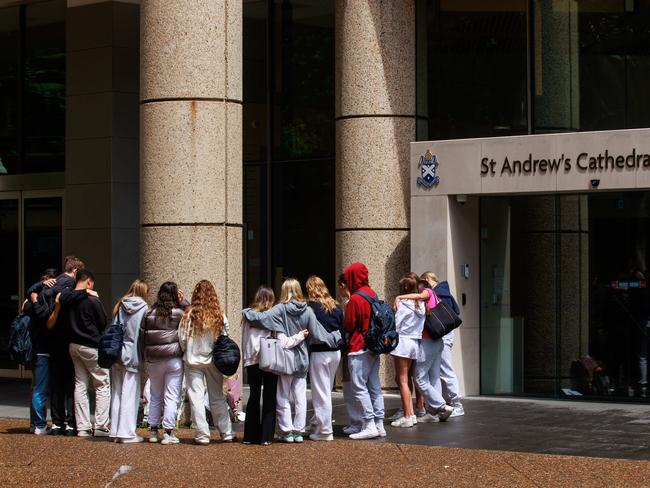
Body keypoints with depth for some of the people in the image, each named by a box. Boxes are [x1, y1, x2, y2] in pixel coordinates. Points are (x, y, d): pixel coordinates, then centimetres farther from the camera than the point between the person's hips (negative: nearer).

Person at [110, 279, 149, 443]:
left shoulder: (120, 307, 6)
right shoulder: (143, 308, -6)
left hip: (117, 355, 5)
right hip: (133, 356, -5)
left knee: (116, 393, 12)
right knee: (130, 395, -3)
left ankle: (116, 430, 15)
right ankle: (127, 433, -5)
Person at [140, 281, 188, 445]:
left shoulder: (149, 313, 1)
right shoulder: (179, 313, -10)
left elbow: (142, 336, 5)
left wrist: (146, 357, 14)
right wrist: (183, 302, 3)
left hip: (153, 361, 4)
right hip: (174, 359, -4)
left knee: (155, 396, 16)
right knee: (172, 397, 0)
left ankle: (153, 431, 19)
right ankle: (168, 433, -2)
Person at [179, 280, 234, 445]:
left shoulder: (189, 314, -13)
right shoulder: (220, 316, -7)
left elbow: (182, 338, -7)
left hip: (193, 360, -2)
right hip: (214, 361, 3)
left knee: (196, 397, 4)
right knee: (217, 397, 14)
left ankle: (203, 435, 2)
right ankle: (226, 432, 17)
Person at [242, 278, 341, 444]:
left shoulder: (280, 309, -12)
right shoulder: (307, 311, -3)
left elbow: (261, 318, -22)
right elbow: (318, 334, -1)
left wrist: (246, 312, -4)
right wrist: (336, 338, 14)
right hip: (302, 360, 3)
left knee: (283, 397, 7)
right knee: (300, 397, 9)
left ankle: (287, 431, 6)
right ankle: (298, 431, 11)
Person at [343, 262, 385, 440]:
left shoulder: (355, 299, -15)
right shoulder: (373, 294, 10)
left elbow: (348, 326, -9)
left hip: (359, 349, -8)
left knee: (359, 387, -5)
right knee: (374, 387, 10)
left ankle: (369, 425, -10)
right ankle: (379, 425, 11)